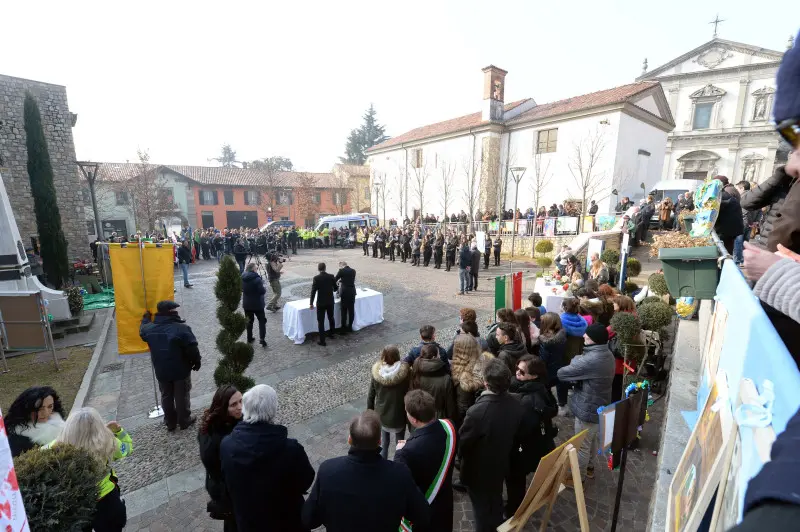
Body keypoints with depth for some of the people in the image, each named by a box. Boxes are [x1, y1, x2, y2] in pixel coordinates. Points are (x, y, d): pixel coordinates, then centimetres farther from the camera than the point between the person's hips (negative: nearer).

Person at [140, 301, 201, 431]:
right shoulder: (182, 328, -23)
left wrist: (146, 318, 39)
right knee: (182, 396, 11)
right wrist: (196, 362, -4)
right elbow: (192, 349, -21)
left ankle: (170, 422, 33)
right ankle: (184, 421, 24)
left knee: (166, 397, 20)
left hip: (161, 371, 5)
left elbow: (142, 330, 22)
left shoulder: (150, 328, -6)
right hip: (181, 370, -5)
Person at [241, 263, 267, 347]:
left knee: (249, 321, 18)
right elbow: (262, 291, -21)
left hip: (246, 304, 5)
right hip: (257, 304, -5)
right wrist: (264, 288, -1)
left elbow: (242, 289, 12)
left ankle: (249, 338, 25)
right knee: (262, 320, 8)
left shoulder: (242, 278, -1)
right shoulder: (257, 279, -21)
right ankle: (262, 338, -2)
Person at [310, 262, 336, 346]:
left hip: (321, 303, -4)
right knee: (331, 318, 22)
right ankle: (331, 334, 40)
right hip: (330, 302, 4)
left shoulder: (316, 278, -13)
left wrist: (311, 303, -7)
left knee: (321, 321, 2)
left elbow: (313, 291, -14)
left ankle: (322, 341, 4)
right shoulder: (331, 276, -4)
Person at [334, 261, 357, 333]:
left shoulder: (341, 271, -5)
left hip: (344, 292, -4)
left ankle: (344, 328, 11)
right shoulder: (353, 271, 7)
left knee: (344, 311, 5)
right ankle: (350, 327, 18)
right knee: (351, 310, 10)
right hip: (352, 292, 4)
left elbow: (334, 280, 1)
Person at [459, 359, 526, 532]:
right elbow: (519, 438, -1)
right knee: (496, 502, 31)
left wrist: (461, 457, 1)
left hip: (478, 470, -5)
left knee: (482, 508, 20)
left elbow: (462, 443, -22)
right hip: (501, 465, 6)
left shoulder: (477, 412, -39)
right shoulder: (517, 407, -19)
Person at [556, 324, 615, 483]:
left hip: (587, 409, -9)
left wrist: (574, 362, -9)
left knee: (582, 446, 11)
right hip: (600, 406, 9)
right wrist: (577, 362, -14)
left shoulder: (590, 360, -35)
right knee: (592, 440, 29)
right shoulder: (607, 354, -3)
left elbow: (561, 373, -25)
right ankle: (589, 467, 49)